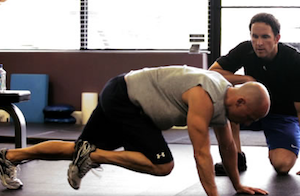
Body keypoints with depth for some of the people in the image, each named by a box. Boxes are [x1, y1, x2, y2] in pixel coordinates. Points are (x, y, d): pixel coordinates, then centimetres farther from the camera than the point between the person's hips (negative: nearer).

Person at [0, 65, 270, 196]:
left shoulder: (224, 97, 3)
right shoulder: (204, 98, -26)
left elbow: (228, 146, 14)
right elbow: (202, 153, -27)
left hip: (122, 99, 9)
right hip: (123, 99, -9)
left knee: (80, 150, 17)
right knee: (162, 164, -17)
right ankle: (93, 155, -7)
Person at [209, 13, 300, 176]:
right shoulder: (245, 50, -14)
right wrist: (247, 79, -23)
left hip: (283, 115, -3)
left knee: (282, 165, -29)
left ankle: (275, 151, 11)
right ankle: (236, 158, -15)